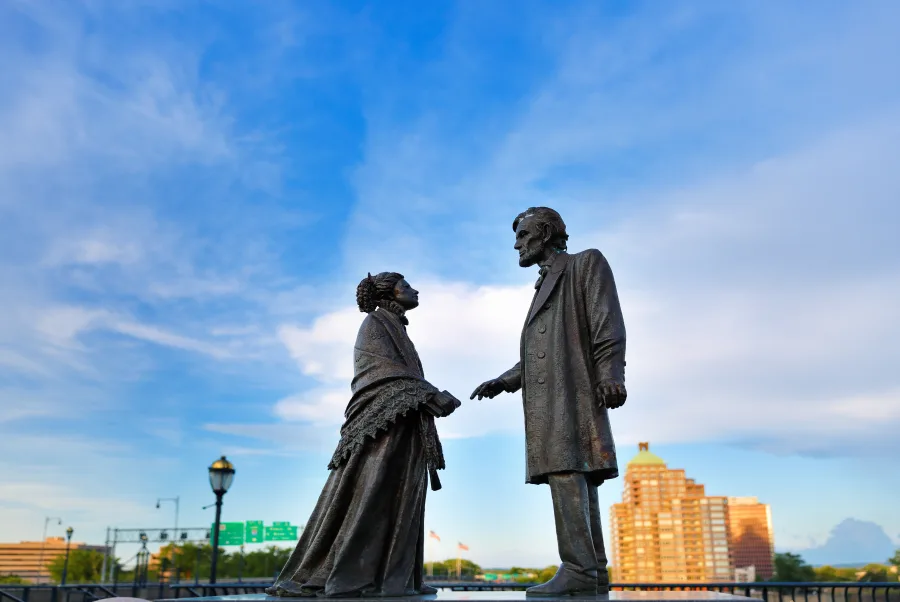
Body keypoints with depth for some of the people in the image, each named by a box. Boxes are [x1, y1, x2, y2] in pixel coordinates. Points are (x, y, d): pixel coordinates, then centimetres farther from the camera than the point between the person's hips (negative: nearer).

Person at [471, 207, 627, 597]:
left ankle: (577, 569, -24)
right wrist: (503, 382, 12)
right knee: (578, 479, 2)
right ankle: (593, 571, 1)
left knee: (565, 471, -19)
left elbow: (607, 320, -8)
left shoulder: (587, 263, 7)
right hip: (547, 397, 9)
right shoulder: (544, 287, 30)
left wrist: (611, 374, -20)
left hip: (571, 389, -8)